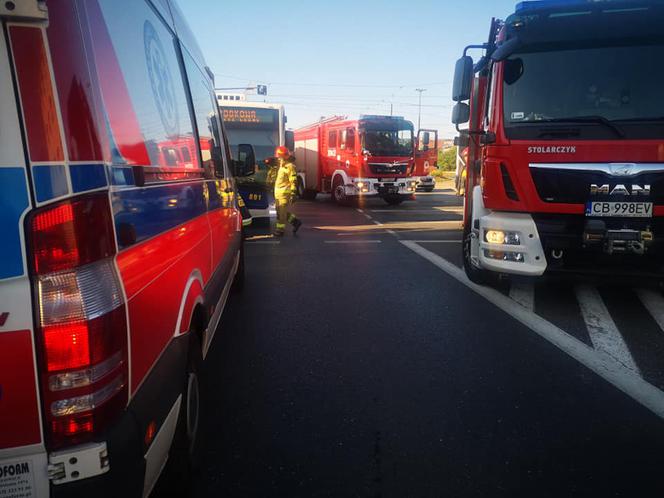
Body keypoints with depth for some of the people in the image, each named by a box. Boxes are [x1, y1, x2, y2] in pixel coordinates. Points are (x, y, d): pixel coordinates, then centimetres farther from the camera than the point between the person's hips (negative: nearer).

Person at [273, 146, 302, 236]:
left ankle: (280, 229, 3)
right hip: (278, 193, 10)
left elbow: (294, 182, -16)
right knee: (280, 211, 13)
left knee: (282, 212, -5)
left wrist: (293, 194, -20)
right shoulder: (281, 166, 18)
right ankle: (295, 222, 23)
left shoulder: (290, 166, -11)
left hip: (285, 194, -10)